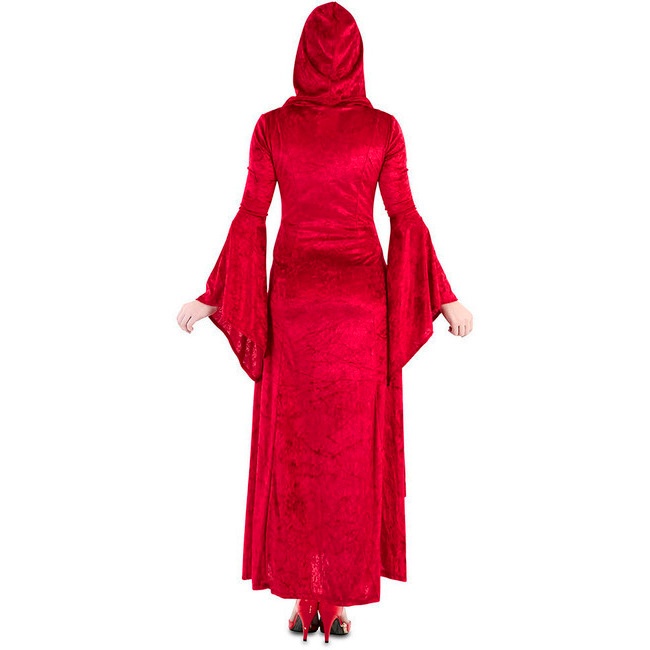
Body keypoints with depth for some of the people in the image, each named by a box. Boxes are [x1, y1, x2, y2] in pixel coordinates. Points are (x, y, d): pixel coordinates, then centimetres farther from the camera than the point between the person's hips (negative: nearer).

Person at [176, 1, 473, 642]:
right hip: (361, 296, 0)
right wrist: (445, 298, 3)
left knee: (295, 444, 9)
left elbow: (250, 219, -2)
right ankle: (340, 600, 16)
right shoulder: (383, 127, -1)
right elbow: (405, 218, -3)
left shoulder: (273, 126, 0)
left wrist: (212, 298, 5)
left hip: (294, 295, 1)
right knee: (353, 447, 7)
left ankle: (301, 596, 17)